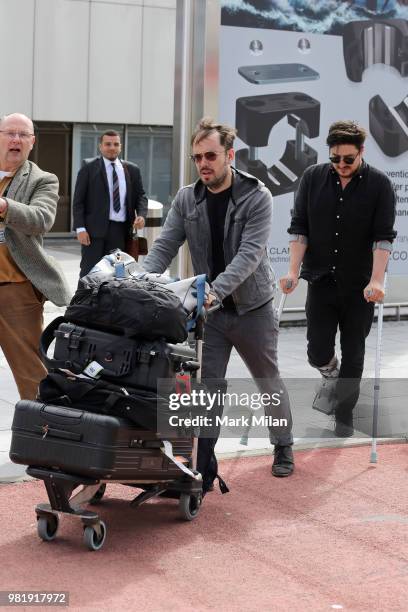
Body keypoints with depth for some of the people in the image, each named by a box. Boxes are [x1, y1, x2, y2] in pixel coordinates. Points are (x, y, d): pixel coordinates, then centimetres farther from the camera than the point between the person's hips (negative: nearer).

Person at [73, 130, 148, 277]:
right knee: (90, 271, -4)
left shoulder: (132, 170, 13)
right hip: (95, 229, -3)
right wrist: (80, 228, -10)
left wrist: (141, 215, -6)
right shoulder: (88, 169, 3)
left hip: (121, 231, 3)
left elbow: (140, 196, 15)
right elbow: (78, 201, 0)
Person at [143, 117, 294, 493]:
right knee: (207, 387, -4)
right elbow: (164, 247, -5)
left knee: (269, 382, 17)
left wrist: (216, 290, -40)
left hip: (252, 307, -2)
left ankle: (283, 447, 40)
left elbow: (250, 254, -25)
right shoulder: (187, 199, -2)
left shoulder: (257, 197, -15)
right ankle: (203, 472, 1)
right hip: (208, 311, 2)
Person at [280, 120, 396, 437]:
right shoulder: (313, 178, -1)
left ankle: (344, 414, 22)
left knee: (353, 355, 6)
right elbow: (299, 227, -1)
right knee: (318, 353, 0)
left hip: (360, 286, -1)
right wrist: (293, 272, -10)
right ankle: (333, 376, 35)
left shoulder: (379, 184, -7)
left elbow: (384, 236, -10)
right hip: (321, 280, 1)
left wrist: (377, 280, -19)